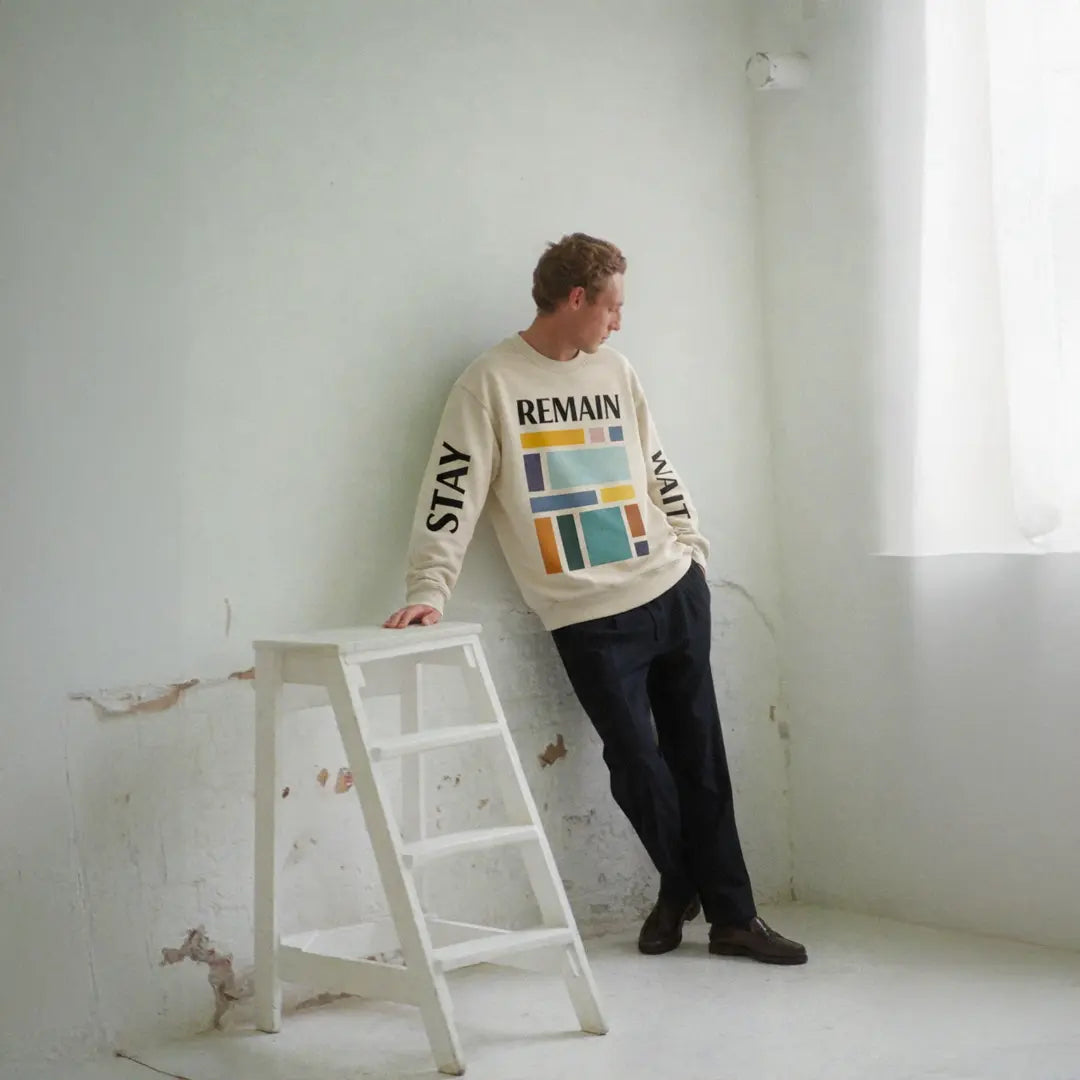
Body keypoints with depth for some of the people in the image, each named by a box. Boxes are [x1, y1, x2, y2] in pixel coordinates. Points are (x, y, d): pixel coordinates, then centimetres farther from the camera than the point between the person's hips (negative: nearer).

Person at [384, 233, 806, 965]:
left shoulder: (616, 371, 10)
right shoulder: (491, 382, -7)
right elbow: (454, 491, -13)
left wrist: (693, 549, 14)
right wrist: (428, 590, -23)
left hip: (673, 590, 5)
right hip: (591, 617, -5)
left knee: (698, 754, 7)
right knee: (637, 762, 0)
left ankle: (730, 912, 16)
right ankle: (682, 886, 26)